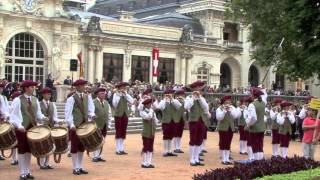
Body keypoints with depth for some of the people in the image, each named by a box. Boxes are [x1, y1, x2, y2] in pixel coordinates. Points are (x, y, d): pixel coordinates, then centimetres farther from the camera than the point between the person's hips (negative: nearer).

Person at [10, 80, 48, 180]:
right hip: (22, 128, -5)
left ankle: (27, 171, 18)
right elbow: (14, 115, -11)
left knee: (29, 150, 10)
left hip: (32, 128, 5)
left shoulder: (35, 100, 12)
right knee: (22, 150, 1)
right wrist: (19, 125, -23)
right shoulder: (17, 100, -6)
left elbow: (38, 113, 13)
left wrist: (42, 118, -9)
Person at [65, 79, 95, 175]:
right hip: (75, 126, -5)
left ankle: (80, 167, 18)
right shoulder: (71, 98, -8)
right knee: (75, 146, 1)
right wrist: (71, 124, -20)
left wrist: (91, 117, -10)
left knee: (82, 146, 10)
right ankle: (75, 168, 7)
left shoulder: (88, 97, 9)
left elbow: (91, 109, 10)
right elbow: (68, 112, -12)